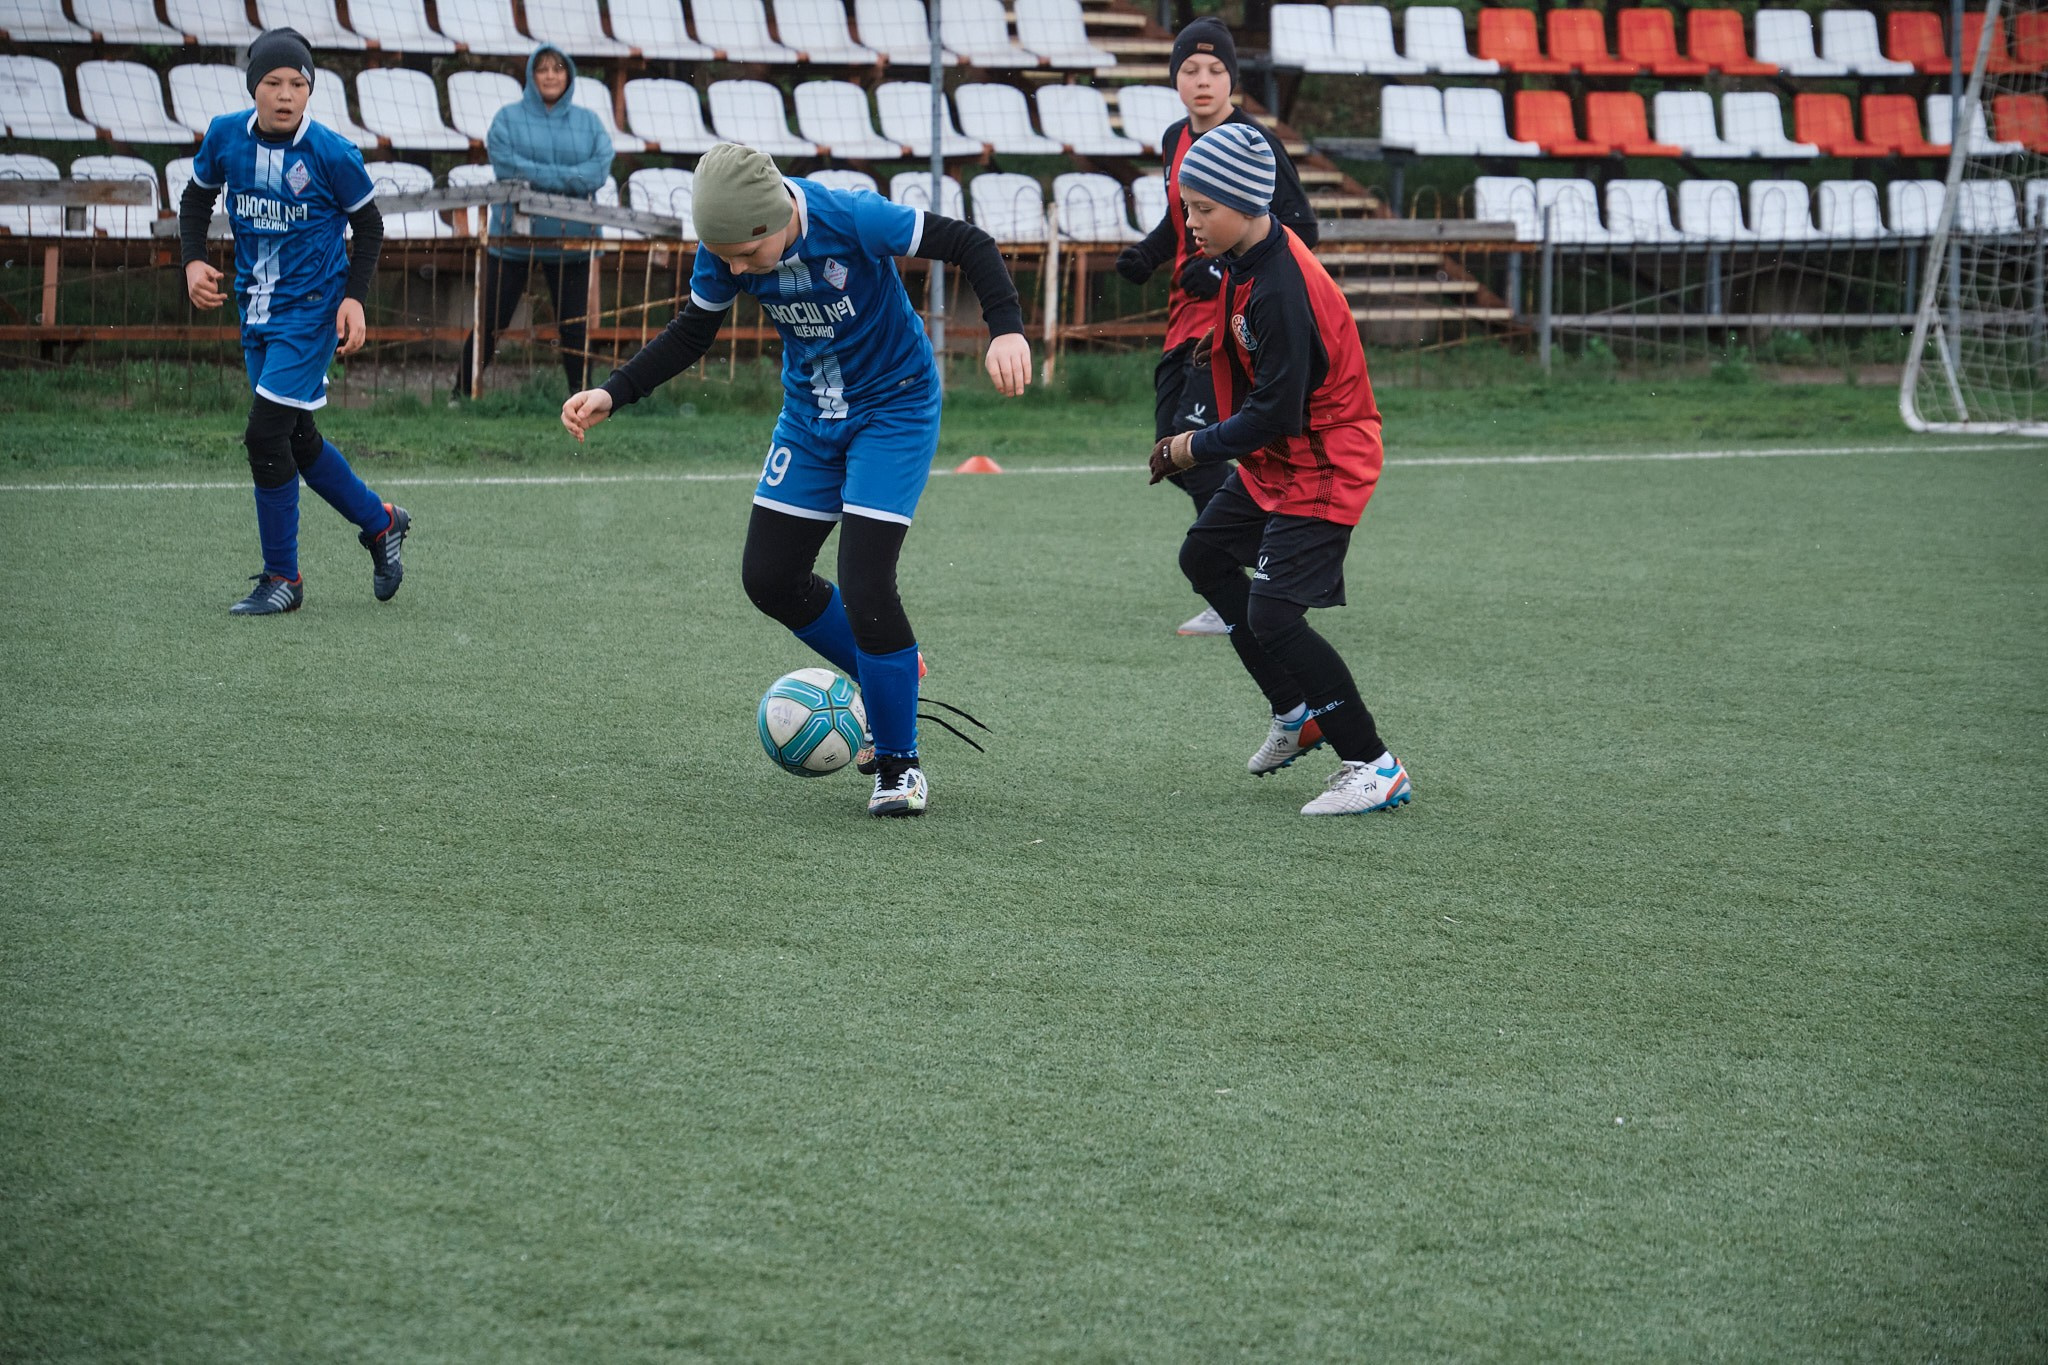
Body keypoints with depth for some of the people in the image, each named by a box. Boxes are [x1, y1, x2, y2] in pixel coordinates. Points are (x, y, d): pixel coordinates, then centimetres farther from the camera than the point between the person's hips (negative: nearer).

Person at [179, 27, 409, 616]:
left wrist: (354, 297, -11)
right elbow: (197, 197, 13)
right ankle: (380, 523, 36)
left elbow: (369, 224, -2)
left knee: (265, 435, -12)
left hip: (310, 308, -6)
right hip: (256, 305, 6)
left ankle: (282, 578, 0)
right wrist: (193, 261, -2)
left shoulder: (333, 154, -16)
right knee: (297, 439, 14)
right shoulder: (226, 136, -4)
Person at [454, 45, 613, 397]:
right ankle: (462, 392, 12)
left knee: (574, 326, 5)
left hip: (571, 239, 2)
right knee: (490, 323, 2)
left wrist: (538, 177, -15)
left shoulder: (588, 122, 9)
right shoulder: (508, 118, 3)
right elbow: (506, 166, -13)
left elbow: (599, 169, -6)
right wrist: (566, 178, -15)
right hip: (514, 235, -2)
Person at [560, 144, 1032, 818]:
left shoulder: (852, 220, -31)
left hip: (894, 408, -6)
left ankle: (900, 763, 0)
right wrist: (613, 394, -8)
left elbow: (970, 245, -21)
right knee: (768, 577, 4)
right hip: (810, 414, 6)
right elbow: (692, 332, 3)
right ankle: (892, 680, 26)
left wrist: (1007, 330, -35)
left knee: (863, 584, -16)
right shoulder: (723, 249, -15)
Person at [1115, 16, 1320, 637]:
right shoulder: (1176, 141, 11)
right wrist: (1147, 253, 7)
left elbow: (1300, 228, -15)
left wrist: (1228, 268, -21)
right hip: (1187, 316, 9)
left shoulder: (1253, 142, -13)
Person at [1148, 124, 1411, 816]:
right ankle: (1298, 713, 31)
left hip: (1320, 467, -11)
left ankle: (1372, 765, -11)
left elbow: (1276, 413, -28)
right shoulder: (1247, 258, 0)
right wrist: (1222, 338, 6)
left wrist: (1196, 447, -17)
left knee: (1271, 616, -17)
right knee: (1205, 556, 24)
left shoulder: (1280, 290, -30)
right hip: (1273, 465, 11)